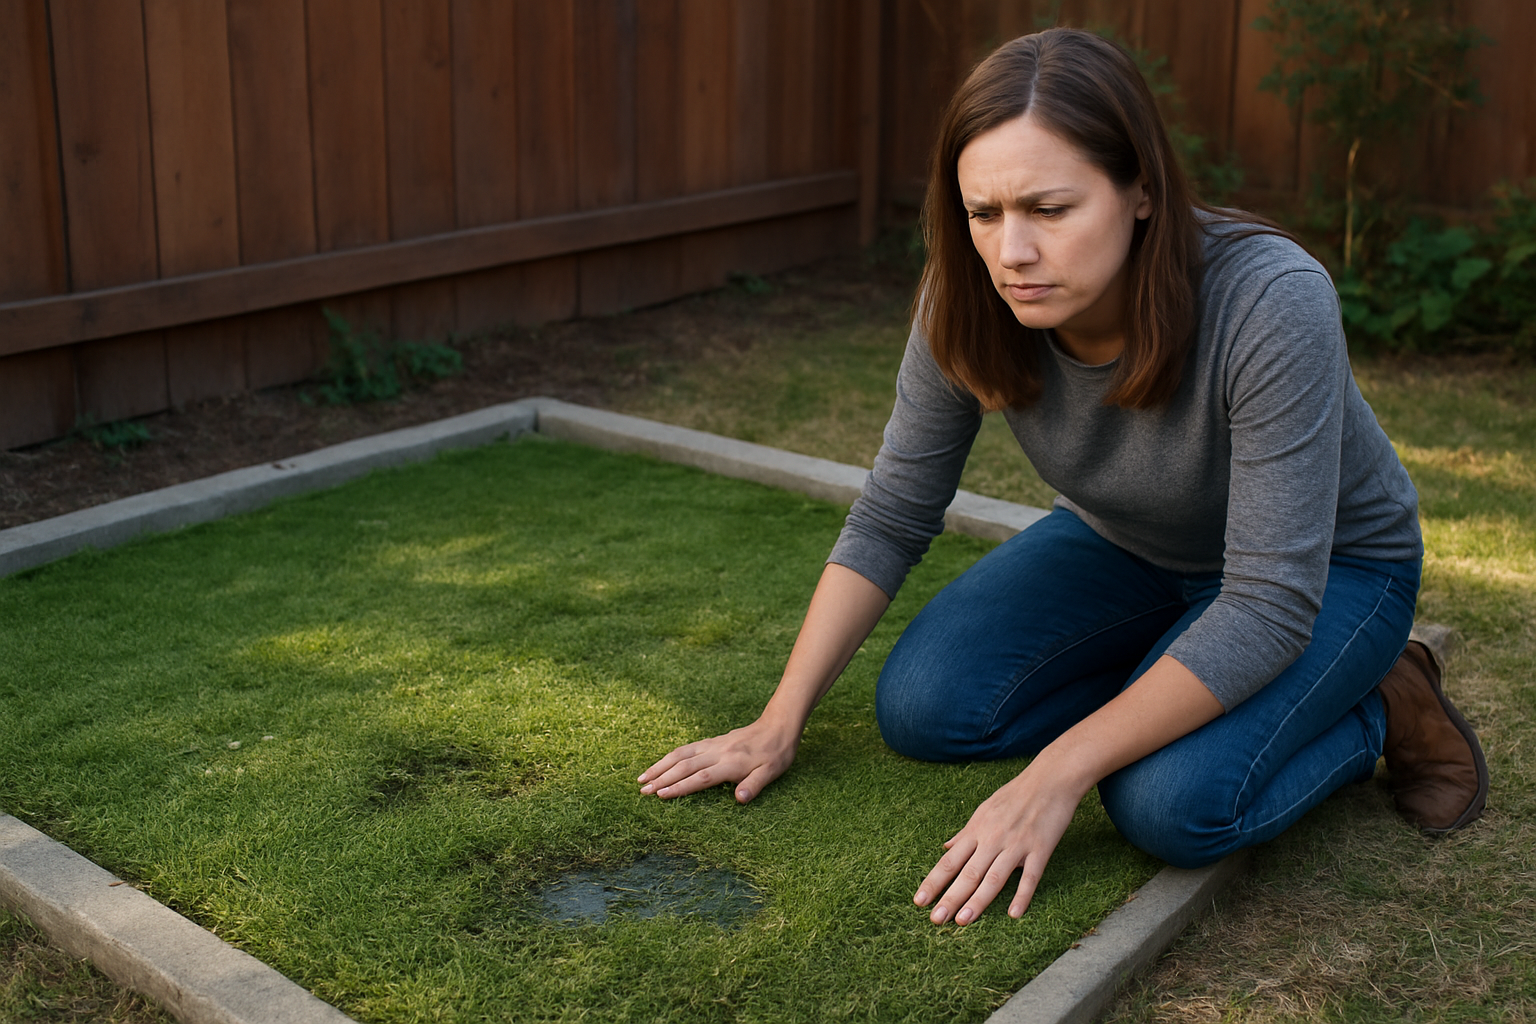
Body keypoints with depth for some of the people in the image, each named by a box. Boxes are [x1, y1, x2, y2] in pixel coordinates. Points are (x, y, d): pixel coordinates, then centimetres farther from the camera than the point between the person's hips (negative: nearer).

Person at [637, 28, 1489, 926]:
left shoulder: (1271, 304, -37)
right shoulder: (971, 302, -24)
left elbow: (1270, 606, -35)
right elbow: (891, 520, -11)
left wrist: (1057, 774, -36)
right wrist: (780, 723, -15)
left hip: (1327, 562, -4)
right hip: (1125, 548, 5)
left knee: (1172, 804, -29)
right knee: (921, 708, -13)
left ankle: (1377, 711, 1)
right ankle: (1173, 689, 6)